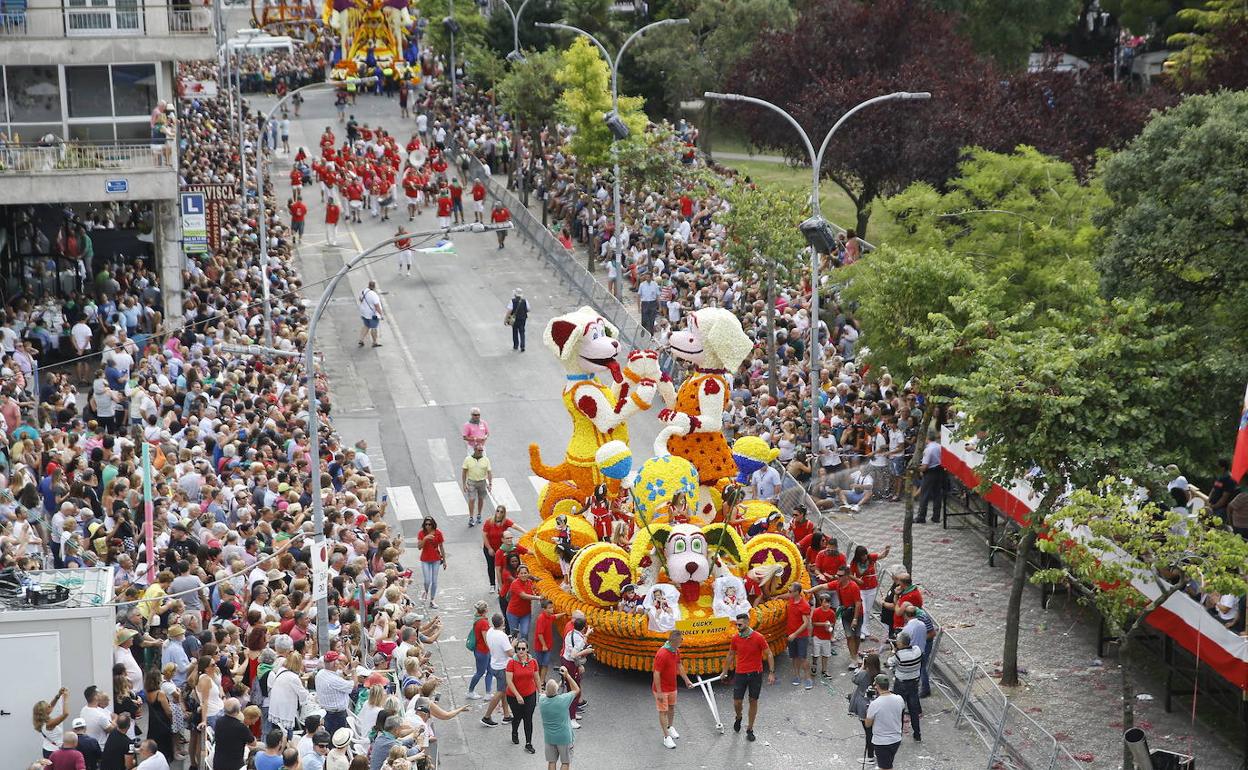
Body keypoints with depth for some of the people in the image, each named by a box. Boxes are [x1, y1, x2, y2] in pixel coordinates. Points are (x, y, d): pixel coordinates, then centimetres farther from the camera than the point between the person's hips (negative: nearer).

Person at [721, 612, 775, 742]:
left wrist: (771, 673, -11)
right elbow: (731, 655, 14)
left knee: (753, 701, 5)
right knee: (737, 702, 0)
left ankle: (750, 729, 17)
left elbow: (769, 655, -5)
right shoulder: (735, 638, -1)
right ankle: (738, 718, 34)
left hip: (755, 674, -2)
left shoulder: (759, 638, -11)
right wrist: (725, 672, 17)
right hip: (740, 674, 2)